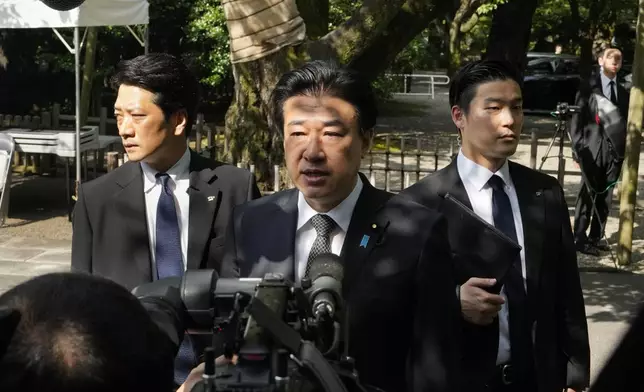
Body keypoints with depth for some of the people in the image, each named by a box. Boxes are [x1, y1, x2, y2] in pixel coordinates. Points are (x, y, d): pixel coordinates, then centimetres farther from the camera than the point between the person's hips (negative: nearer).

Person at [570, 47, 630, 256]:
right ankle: (580, 239, 1)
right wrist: (578, 149, -8)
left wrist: (625, 150, 5)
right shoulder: (588, 88, 2)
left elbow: (626, 122, 12)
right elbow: (577, 120, -2)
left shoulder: (624, 93, 13)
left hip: (615, 151, 4)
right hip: (592, 149, -4)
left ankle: (596, 237, 14)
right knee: (587, 195, -4)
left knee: (605, 197, 6)